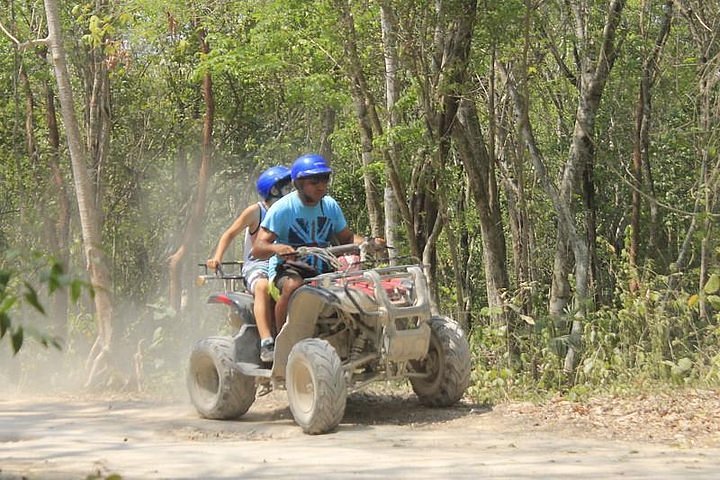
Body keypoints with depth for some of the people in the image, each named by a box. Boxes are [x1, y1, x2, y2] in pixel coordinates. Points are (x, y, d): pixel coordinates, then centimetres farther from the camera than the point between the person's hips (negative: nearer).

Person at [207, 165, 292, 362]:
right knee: (263, 286, -40)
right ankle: (266, 344, -49)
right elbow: (230, 234, 4)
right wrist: (217, 258, -10)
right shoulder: (256, 211, 2)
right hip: (256, 266, -4)